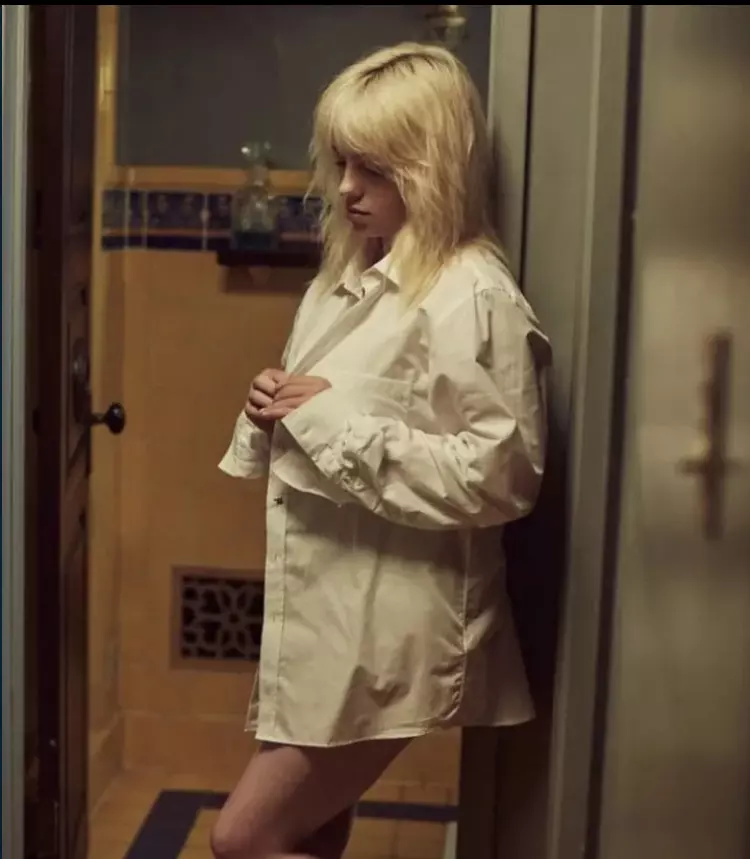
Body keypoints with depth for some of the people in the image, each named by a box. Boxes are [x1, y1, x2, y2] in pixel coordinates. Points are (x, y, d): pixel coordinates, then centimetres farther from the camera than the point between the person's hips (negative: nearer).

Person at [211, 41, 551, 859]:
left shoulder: (472, 299, -16)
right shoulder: (345, 283, 11)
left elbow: (498, 476, -23)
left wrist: (335, 421, -22)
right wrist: (273, 410, -2)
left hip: (388, 634, -9)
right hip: (321, 614, 9)